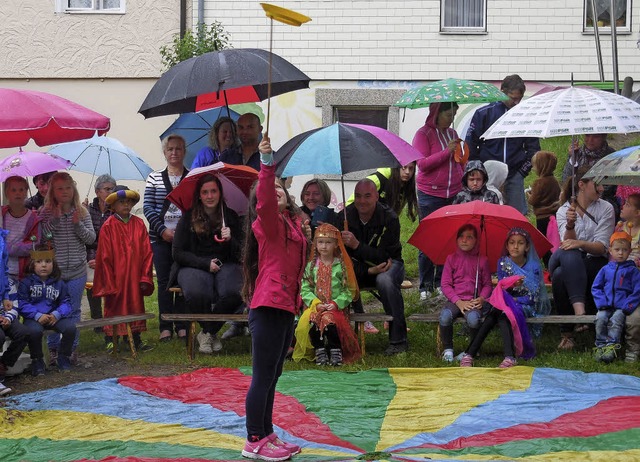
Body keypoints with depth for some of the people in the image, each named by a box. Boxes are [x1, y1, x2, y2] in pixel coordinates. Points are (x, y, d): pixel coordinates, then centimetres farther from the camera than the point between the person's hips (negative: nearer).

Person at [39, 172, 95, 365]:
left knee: (73, 311, 7)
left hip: (77, 271, 1)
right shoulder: (47, 213, -1)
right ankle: (53, 349, 14)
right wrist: (54, 220, -18)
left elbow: (91, 238, -1)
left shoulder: (81, 213, 3)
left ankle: (72, 348, 17)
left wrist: (78, 224, -16)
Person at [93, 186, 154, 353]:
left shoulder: (139, 224, 3)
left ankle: (136, 339, 18)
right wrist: (109, 282, -9)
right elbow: (105, 256, -6)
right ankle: (109, 340, 13)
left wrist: (145, 277, -2)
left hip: (134, 277, 3)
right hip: (115, 277, -3)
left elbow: (147, 252, 3)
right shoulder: (108, 227, -6)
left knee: (136, 304, 9)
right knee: (113, 306, 5)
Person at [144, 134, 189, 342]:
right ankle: (165, 326, 8)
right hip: (161, 238, 1)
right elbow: (148, 208, 4)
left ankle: (182, 325, 9)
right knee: (164, 281, 2)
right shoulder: (154, 178, 9)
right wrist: (163, 230, -8)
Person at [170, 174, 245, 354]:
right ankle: (212, 333, -4)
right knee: (196, 294, -36)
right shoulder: (188, 218, 3)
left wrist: (230, 240, -13)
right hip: (193, 266, -1)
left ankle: (207, 333, -7)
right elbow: (178, 253, 1)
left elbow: (240, 253, 9)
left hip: (225, 265, 1)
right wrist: (206, 263, -10)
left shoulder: (230, 217, 9)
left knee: (233, 293, -34)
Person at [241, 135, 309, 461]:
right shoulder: (267, 223, -7)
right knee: (263, 376, -5)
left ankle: (267, 435, 24)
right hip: (268, 307, -9)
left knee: (271, 376, 16)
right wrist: (267, 163, -40)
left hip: (286, 307, 9)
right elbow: (264, 201, -31)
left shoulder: (293, 223, 17)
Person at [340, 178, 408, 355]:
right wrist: (369, 270, -25)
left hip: (389, 263, -3)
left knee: (385, 280, -38)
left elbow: (385, 256, -24)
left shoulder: (389, 218, -19)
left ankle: (398, 340, -29)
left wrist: (357, 245, -37)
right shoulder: (345, 217, -11)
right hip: (358, 267, 3)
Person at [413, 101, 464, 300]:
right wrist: (446, 152, -20)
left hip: (453, 194, 5)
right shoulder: (424, 134, -4)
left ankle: (441, 282, 14)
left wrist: (464, 183, 16)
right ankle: (425, 286, 7)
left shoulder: (452, 133, 14)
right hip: (430, 195, -5)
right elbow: (422, 163, -14)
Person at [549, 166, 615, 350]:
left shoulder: (605, 209, 3)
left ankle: (567, 333, -26)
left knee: (561, 274, -33)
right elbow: (567, 243, -7)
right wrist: (570, 225, -27)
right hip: (569, 263, 2)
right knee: (567, 253, -36)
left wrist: (580, 243, -27)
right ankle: (580, 310, -48)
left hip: (595, 263, -2)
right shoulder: (563, 211, 7)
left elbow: (601, 247, -7)